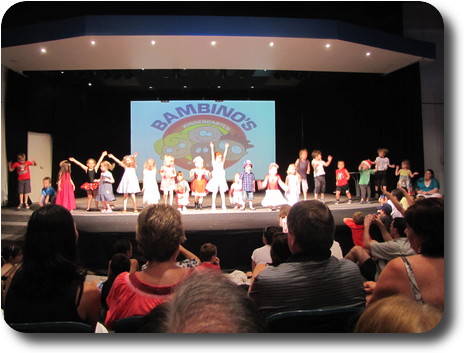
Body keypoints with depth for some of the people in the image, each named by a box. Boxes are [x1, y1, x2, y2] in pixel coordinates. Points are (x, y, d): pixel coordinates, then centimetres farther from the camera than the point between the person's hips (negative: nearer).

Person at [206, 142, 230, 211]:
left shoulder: (222, 163, 10)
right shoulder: (214, 163, 2)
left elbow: (224, 156, 3)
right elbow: (212, 155, -8)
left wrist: (226, 148, -3)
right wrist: (212, 148, -18)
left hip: (222, 179, 3)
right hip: (215, 179, -3)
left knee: (222, 192, 3)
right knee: (214, 192, 0)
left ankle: (223, 206, 7)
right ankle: (213, 206, 7)